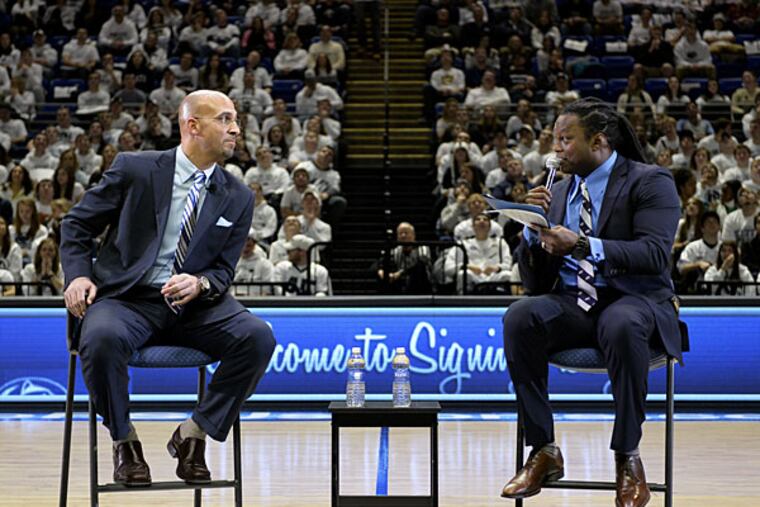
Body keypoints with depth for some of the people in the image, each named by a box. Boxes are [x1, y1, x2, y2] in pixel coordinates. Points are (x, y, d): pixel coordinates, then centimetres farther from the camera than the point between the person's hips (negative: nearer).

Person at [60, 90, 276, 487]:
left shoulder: (237, 199, 9)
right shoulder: (134, 169, 0)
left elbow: (224, 270, 10)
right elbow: (77, 225, 8)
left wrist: (200, 283, -14)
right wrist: (78, 275, -10)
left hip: (194, 305, 3)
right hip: (128, 298, -3)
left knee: (258, 337, -25)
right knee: (102, 338, -38)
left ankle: (193, 435, -9)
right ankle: (124, 441, -11)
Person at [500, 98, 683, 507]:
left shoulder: (649, 182, -1)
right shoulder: (560, 192, 16)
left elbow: (656, 254, -17)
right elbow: (535, 281, 13)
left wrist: (585, 246, -26)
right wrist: (533, 227, -5)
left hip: (633, 300, -4)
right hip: (571, 304, 5)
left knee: (623, 326, -41)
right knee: (519, 316, -28)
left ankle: (627, 458, -26)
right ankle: (543, 451, -22)